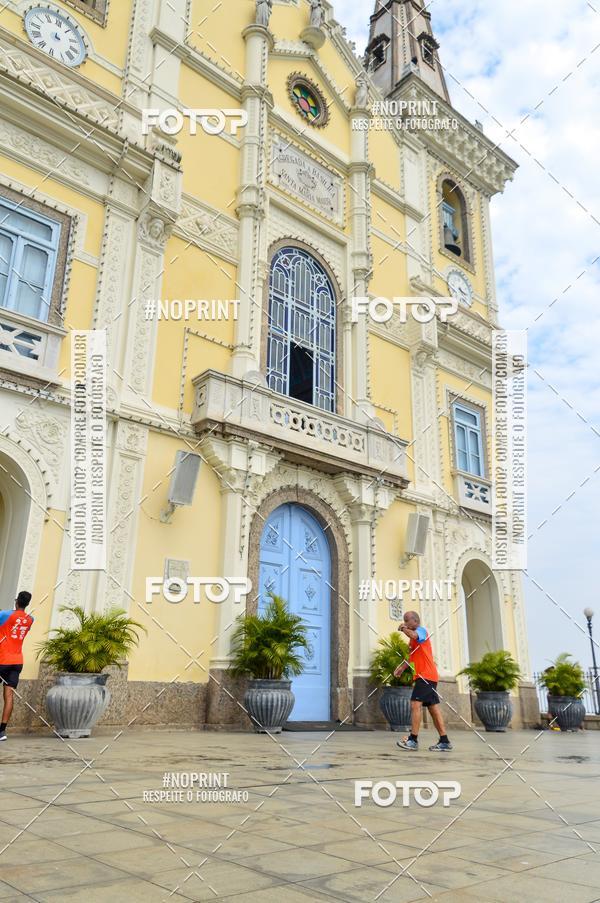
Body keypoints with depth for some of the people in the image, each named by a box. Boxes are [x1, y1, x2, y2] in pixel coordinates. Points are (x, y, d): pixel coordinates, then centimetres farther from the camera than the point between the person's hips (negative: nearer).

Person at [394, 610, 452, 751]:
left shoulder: (421, 630, -7)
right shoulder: (414, 637, 21)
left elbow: (413, 635, -33)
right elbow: (413, 656, 28)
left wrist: (404, 629, -16)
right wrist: (401, 667, 16)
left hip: (426, 675, -10)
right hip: (426, 676, 10)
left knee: (415, 704, -14)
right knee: (433, 707, 9)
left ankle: (413, 739, -15)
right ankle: (444, 741, 11)